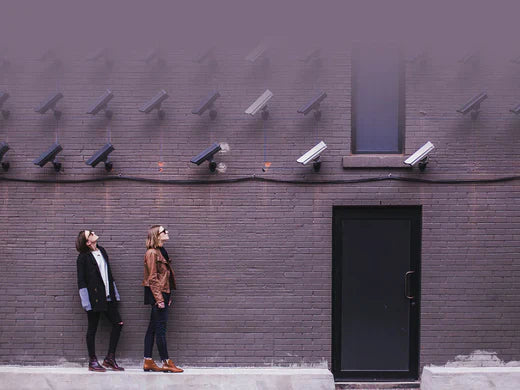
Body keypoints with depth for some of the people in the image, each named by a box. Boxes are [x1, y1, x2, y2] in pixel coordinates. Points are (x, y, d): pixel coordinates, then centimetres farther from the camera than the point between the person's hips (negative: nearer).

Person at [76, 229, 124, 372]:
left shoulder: (102, 250, 12)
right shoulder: (83, 257, -8)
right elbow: (81, 281, -9)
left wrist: (114, 293, 15)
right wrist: (86, 301, -15)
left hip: (107, 296, 7)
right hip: (94, 298, -7)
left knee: (118, 324, 3)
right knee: (92, 328, 3)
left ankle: (110, 358, 12)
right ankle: (92, 362, 13)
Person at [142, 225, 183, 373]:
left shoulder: (161, 251, 17)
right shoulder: (152, 253, -11)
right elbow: (152, 278, -16)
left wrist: (168, 296, 16)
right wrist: (159, 298, -19)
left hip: (163, 293, 10)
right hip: (157, 293, -10)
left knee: (153, 328, 10)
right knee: (160, 328, -6)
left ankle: (148, 362, 14)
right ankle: (166, 363, -3)